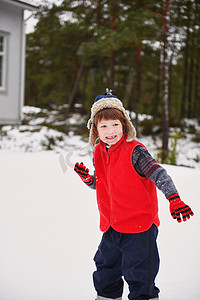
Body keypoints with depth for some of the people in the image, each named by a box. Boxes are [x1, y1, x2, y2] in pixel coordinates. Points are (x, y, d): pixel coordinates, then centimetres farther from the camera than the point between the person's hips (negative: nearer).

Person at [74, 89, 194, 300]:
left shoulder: (134, 151, -17)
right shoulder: (99, 153, 4)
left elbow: (159, 174, -20)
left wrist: (174, 199, -29)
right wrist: (87, 178, -3)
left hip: (139, 224, -7)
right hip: (111, 226, 7)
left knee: (138, 271, 0)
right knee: (105, 266, 21)